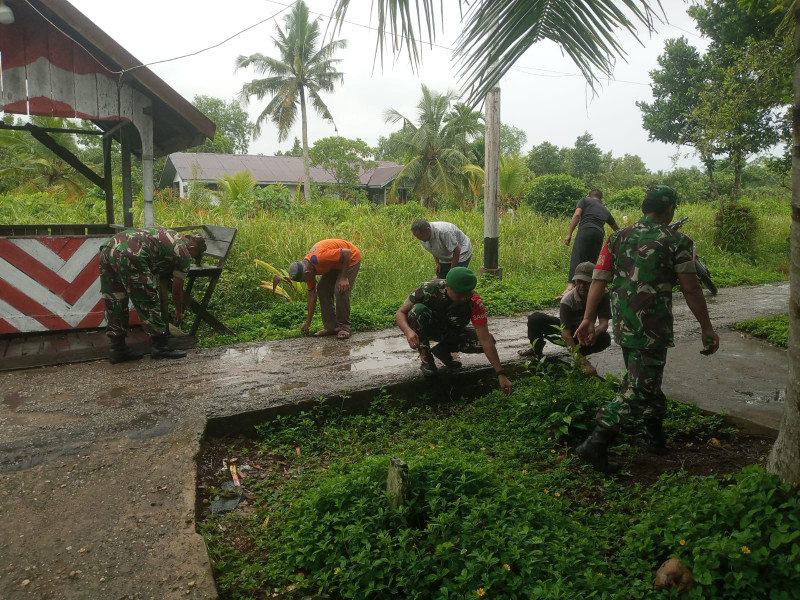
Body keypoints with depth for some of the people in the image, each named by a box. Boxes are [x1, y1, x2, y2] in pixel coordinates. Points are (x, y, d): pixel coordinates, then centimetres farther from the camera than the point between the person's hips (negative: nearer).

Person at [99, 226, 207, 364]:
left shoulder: (165, 233, 30)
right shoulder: (184, 254, 8)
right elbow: (177, 289, 16)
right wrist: (179, 312, 31)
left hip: (109, 246, 9)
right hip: (129, 255, -8)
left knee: (114, 303, 14)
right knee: (148, 302, 3)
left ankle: (118, 349, 19)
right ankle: (160, 347, 10)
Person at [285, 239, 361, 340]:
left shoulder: (320, 258, -36)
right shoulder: (306, 267, -8)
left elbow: (347, 252, -30)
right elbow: (311, 296, 1)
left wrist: (344, 277, -28)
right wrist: (308, 322, 4)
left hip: (351, 258, -8)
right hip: (336, 264, 8)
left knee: (340, 291, -19)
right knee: (322, 290, -1)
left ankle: (344, 327, -5)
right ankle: (331, 326, 4)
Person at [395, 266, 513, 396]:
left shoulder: (475, 302, -29)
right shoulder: (429, 289, -32)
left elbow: (486, 340, -29)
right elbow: (400, 313, -24)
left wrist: (501, 374, -33)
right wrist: (408, 331, -47)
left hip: (451, 332, 2)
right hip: (427, 328, -2)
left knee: (484, 341, -22)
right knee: (418, 310, -35)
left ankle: (443, 349, 2)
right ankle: (425, 358, -13)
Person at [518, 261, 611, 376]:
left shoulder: (602, 294, -22)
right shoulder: (568, 300, -31)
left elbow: (604, 323, -25)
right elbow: (566, 335, -37)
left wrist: (595, 331, -53)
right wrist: (585, 363, -45)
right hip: (565, 328, -1)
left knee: (605, 339, -33)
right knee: (535, 319, -28)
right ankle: (536, 350, 2)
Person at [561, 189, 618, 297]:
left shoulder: (584, 200, 22)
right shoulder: (605, 210, 34)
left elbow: (577, 215, 2)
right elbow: (616, 229, 46)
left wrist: (569, 234, -2)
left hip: (585, 230, -5)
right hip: (600, 234, 5)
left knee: (576, 259, -20)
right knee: (591, 263, 11)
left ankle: (571, 286, -40)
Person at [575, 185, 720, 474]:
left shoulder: (618, 238, 8)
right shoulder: (676, 242, -5)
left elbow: (599, 280, 3)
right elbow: (691, 290, -6)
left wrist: (588, 319, 4)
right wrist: (707, 329, 3)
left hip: (623, 326, 6)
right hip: (652, 328, -6)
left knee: (645, 378, 24)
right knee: (638, 388, -3)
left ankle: (656, 436, 39)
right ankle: (596, 444, -13)